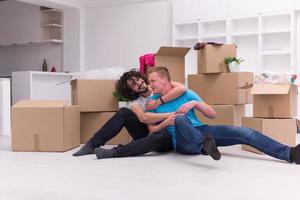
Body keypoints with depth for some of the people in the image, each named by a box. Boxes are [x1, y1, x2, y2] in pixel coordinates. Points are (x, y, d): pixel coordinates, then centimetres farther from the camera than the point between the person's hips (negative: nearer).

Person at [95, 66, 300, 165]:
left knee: (244, 132, -17)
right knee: (180, 118, -36)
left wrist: (195, 103, -12)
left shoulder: (185, 93, 10)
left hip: (201, 130, 2)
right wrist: (166, 122, -13)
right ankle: (206, 147, -62)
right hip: (183, 140, -2)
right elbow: (151, 130, 7)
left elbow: (213, 114, 6)